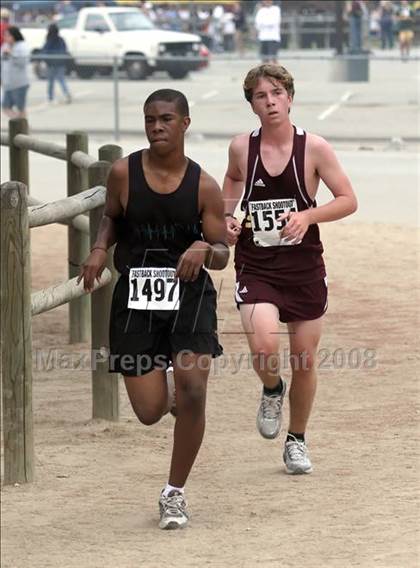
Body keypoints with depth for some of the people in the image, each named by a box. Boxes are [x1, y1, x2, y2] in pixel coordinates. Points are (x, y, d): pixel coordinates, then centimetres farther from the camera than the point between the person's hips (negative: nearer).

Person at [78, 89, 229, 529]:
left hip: (189, 294, -1)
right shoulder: (123, 173, -5)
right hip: (136, 296, 1)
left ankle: (174, 493, 2)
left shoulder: (204, 187, -6)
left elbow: (222, 256, -1)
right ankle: (169, 393, 39)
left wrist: (204, 249, -25)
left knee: (192, 392, -16)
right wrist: (99, 249, -6)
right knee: (149, 411, -2)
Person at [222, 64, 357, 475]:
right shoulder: (241, 147, -2)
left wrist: (307, 216, -20)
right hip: (255, 268, 0)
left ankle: (296, 440, 32)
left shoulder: (313, 148, -8)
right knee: (264, 346, -23)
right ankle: (272, 391, 14)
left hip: (304, 267, 0)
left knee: (303, 360, 9)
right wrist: (226, 217, 4)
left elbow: (348, 200, -4)